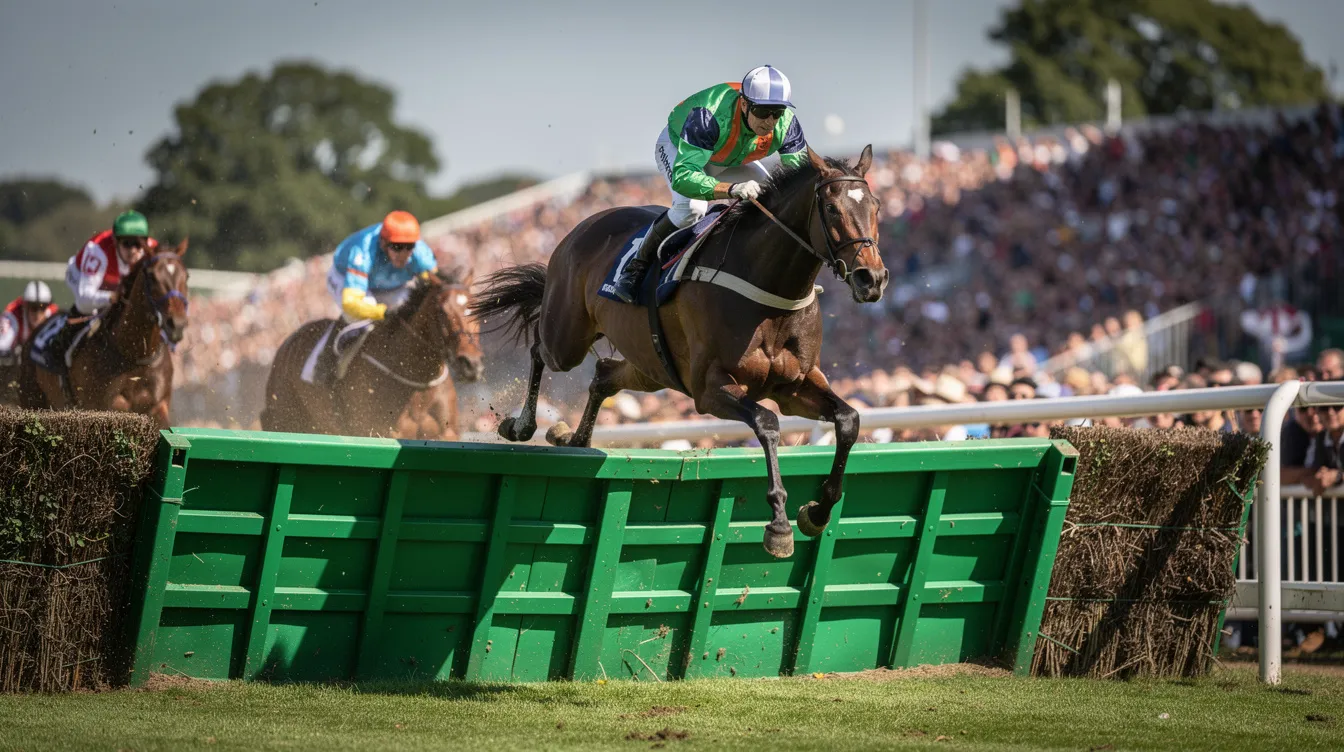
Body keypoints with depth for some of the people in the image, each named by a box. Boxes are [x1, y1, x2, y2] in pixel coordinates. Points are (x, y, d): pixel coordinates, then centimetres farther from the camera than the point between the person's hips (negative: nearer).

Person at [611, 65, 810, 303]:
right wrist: (732, 189, -70)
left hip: (734, 158, 6)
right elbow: (682, 176, -55)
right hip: (677, 147, -6)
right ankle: (637, 266, -14)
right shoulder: (708, 117, -47)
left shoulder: (786, 124, -31)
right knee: (693, 206, -33)